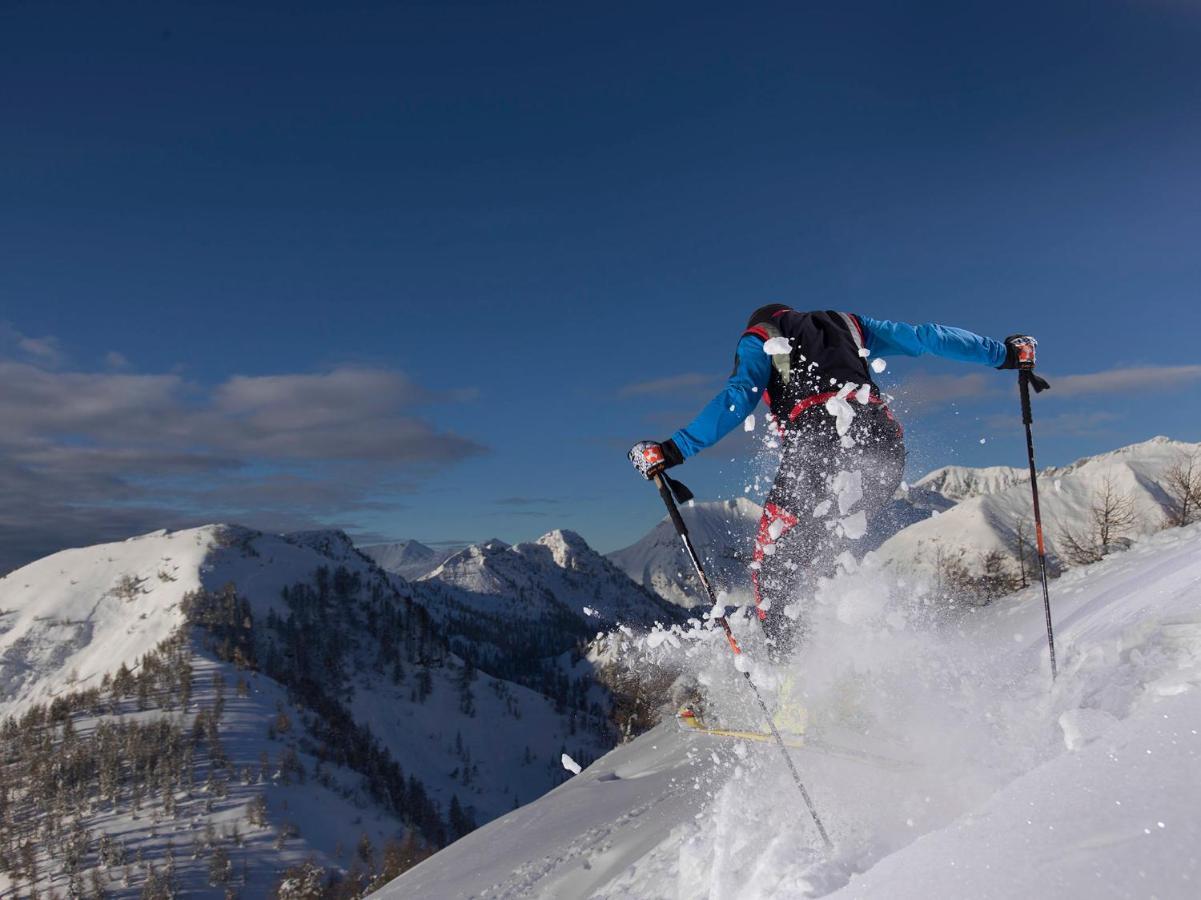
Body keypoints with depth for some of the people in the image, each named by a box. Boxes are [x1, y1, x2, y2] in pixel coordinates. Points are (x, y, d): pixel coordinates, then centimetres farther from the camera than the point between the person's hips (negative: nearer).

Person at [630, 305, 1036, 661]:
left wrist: (672, 450, 0)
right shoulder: (846, 323, 33)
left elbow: (739, 398, 1)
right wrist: (1004, 353, 38)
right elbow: (925, 337, 29)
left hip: (820, 446, -5)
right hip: (884, 447, 5)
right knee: (812, 568, 14)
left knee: (773, 568, 4)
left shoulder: (759, 338, 20)